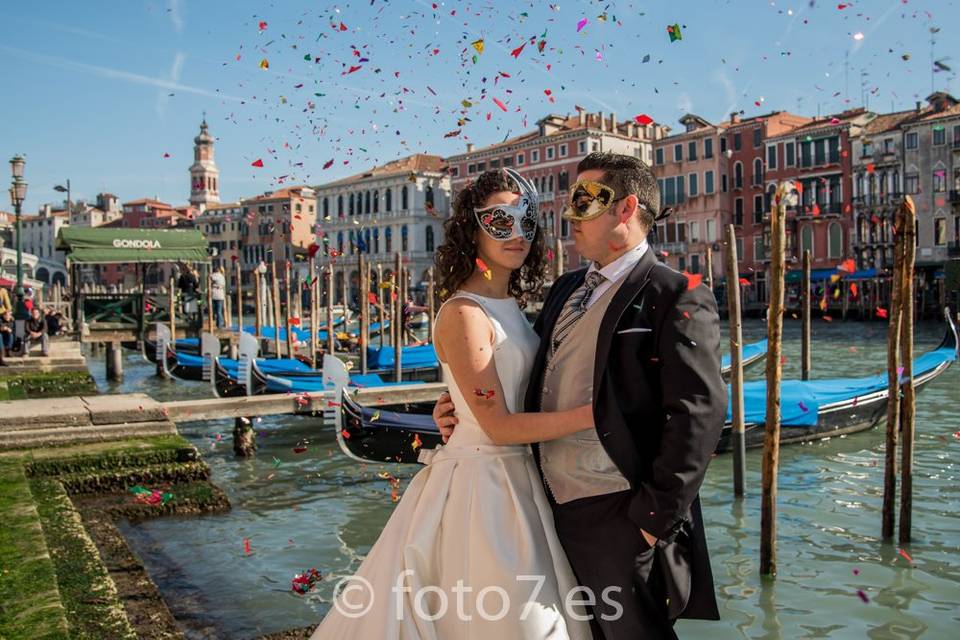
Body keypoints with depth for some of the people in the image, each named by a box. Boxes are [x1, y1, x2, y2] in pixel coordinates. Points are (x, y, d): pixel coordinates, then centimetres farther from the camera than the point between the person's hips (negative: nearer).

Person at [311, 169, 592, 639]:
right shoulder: (463, 314, -17)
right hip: (480, 481, -8)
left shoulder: (511, 309, 9)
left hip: (516, 479, 8)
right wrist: (596, 413, -21)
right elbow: (499, 426, -20)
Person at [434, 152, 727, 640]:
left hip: (619, 516, -7)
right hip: (555, 505, 8)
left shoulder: (676, 298, -11)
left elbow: (698, 412, -18)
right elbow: (539, 378, 21)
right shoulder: (565, 289, 14)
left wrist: (657, 515, -18)